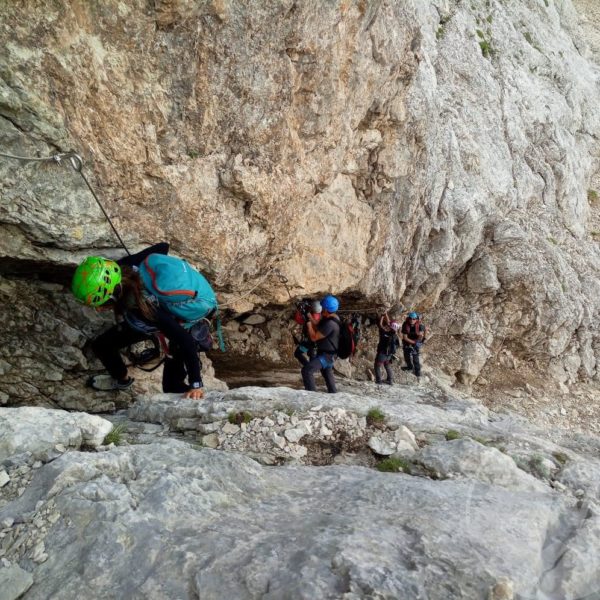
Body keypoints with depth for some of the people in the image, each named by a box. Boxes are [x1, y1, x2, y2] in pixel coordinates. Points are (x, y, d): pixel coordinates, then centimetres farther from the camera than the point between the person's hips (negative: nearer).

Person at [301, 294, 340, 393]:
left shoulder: (330, 324, -30)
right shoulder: (332, 318, 2)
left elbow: (314, 337, -25)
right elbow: (319, 329, 13)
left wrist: (309, 325, -12)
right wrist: (311, 318, 3)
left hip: (326, 355, -11)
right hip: (327, 353, 11)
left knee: (306, 370, -19)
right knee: (327, 373, 30)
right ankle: (333, 393, 46)